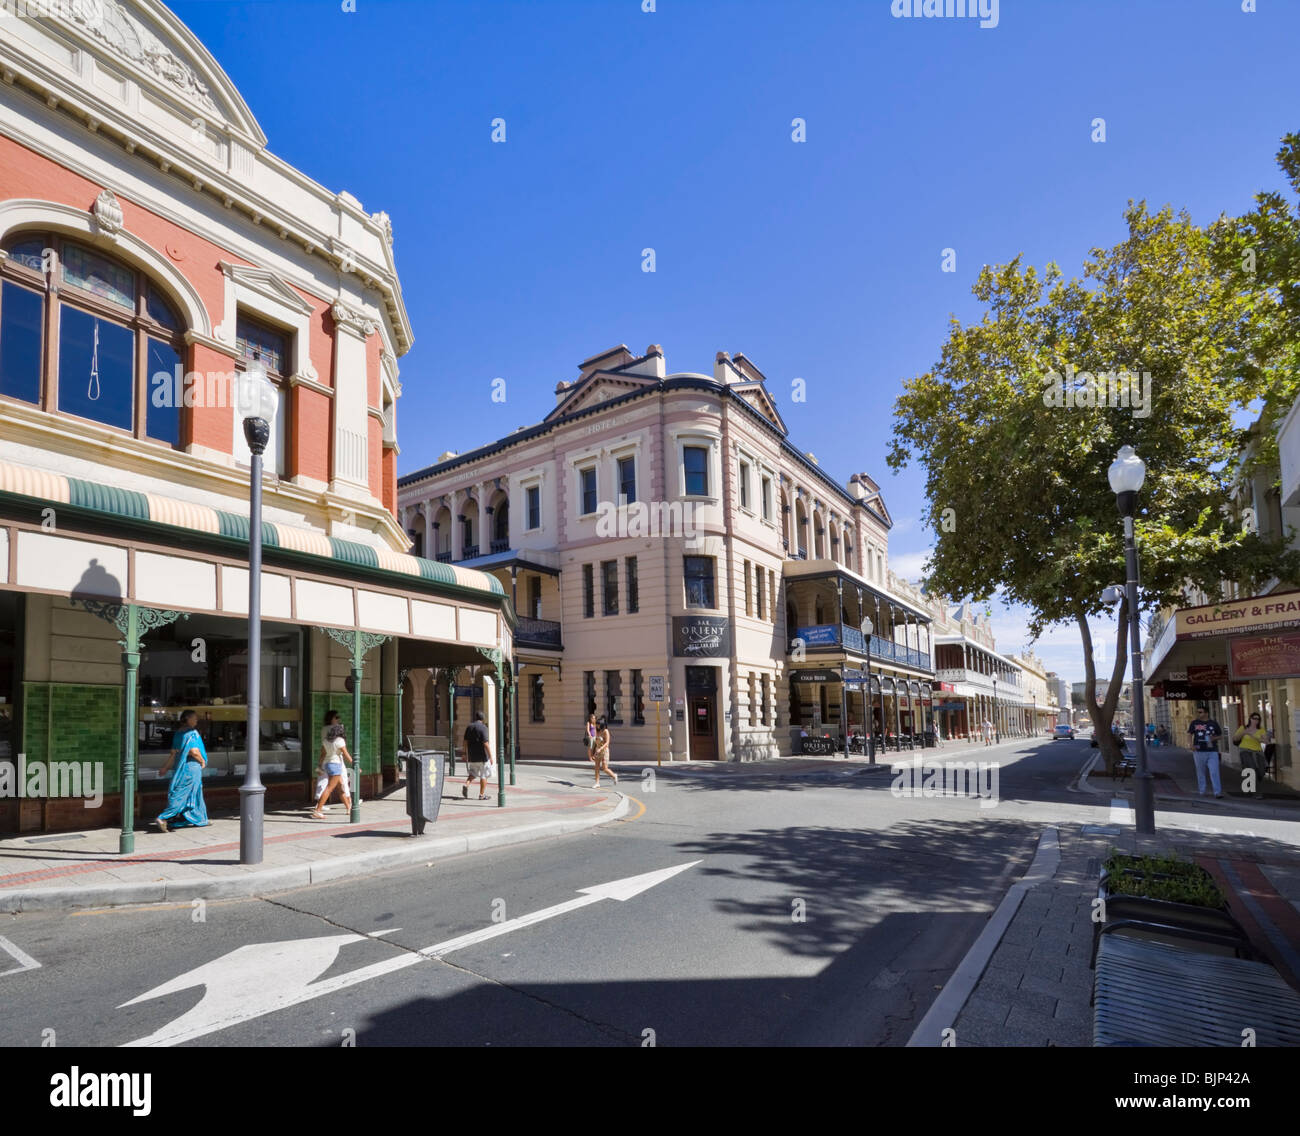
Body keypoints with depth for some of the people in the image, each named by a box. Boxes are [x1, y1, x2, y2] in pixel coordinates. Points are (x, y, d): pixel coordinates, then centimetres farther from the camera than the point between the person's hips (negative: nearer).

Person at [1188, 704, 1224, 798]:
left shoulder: (1213, 723, 4)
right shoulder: (1195, 723, 4)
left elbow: (1220, 735, 12)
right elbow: (1190, 734, 9)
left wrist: (1214, 738, -9)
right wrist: (1191, 745, -5)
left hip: (1212, 752, -1)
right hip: (1199, 752, 1)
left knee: (1214, 772, -8)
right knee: (1200, 772, 9)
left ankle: (1218, 792, -7)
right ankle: (1202, 792, 19)